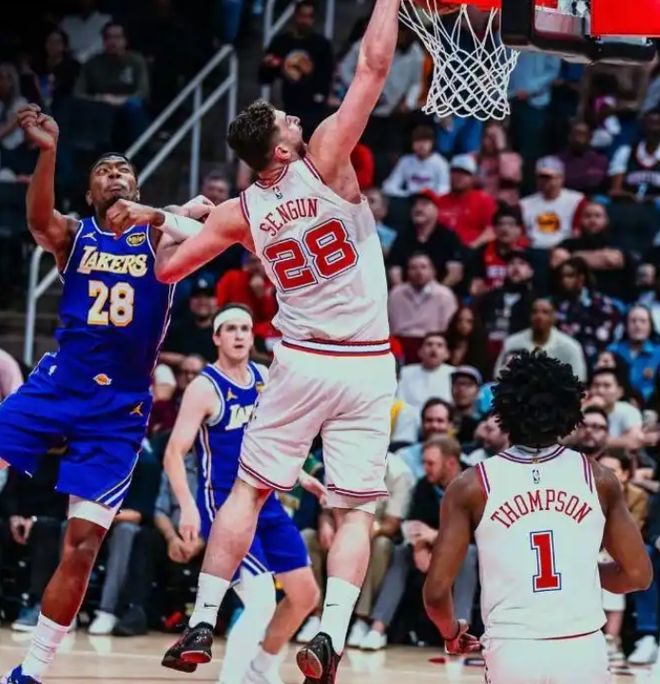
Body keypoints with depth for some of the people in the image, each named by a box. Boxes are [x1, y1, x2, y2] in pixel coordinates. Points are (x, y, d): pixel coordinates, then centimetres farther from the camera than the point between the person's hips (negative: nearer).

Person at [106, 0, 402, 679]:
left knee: (248, 490, 13)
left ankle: (202, 624, 9)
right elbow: (373, 67, -12)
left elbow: (167, 268, 7)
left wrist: (165, 219, 25)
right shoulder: (325, 162, -10)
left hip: (300, 362, 2)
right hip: (366, 367, -2)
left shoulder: (239, 213, -1)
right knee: (355, 511, 2)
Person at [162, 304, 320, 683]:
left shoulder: (265, 378, 6)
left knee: (306, 595, 10)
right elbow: (174, 453, -19)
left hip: (267, 502, 8)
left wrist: (298, 475, 18)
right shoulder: (204, 388, -14)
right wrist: (188, 506, -32)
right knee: (262, 601, -20)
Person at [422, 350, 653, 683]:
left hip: (512, 654, 0)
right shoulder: (599, 480, 4)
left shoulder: (472, 487, 0)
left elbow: (436, 590, -2)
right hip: (583, 652, 1)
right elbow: (638, 575, 9)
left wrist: (451, 632, 19)